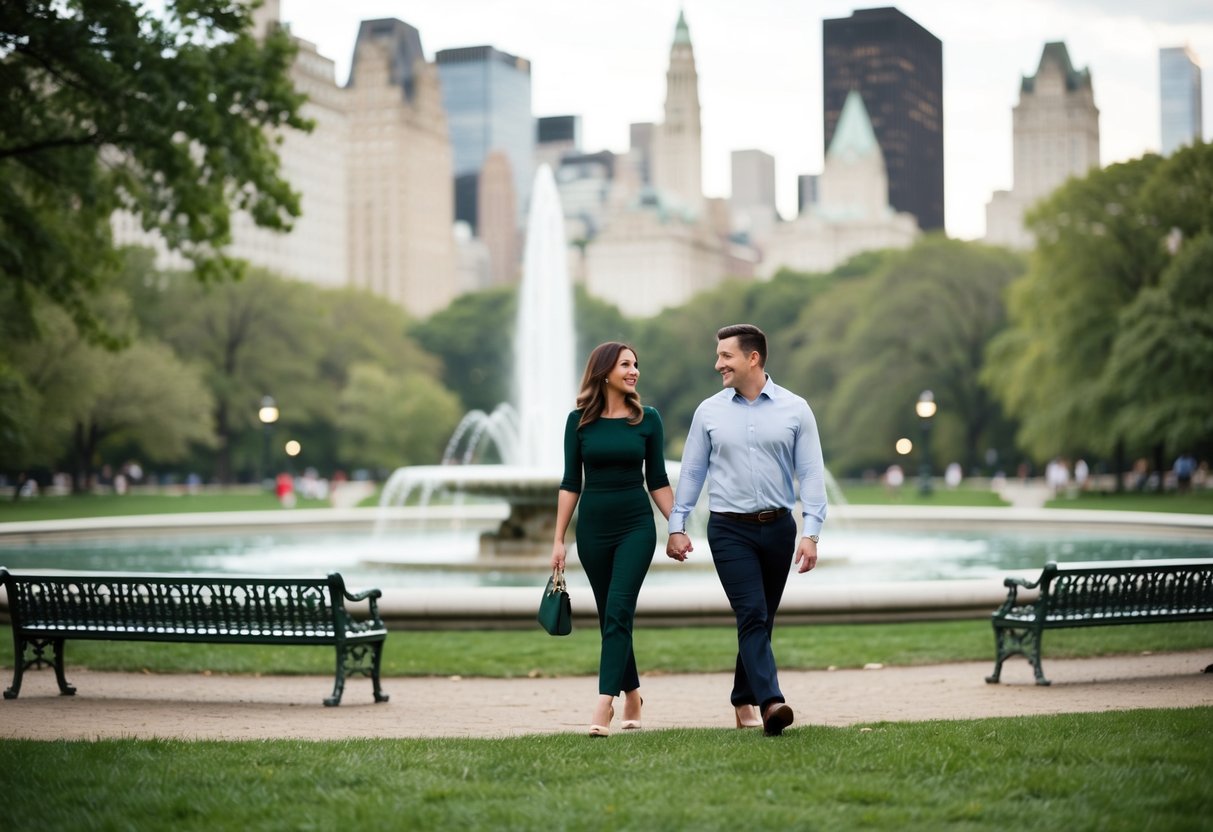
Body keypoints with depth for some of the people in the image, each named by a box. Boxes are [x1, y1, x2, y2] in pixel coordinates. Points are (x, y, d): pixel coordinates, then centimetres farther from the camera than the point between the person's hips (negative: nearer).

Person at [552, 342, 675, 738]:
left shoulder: (647, 419, 1)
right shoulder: (579, 421, 1)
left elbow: (658, 480, 5)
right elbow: (570, 483, 3)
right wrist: (558, 540, 0)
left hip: (636, 527, -2)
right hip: (593, 529, 2)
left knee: (618, 612, -15)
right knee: (609, 617, 9)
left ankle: (604, 706, -21)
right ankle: (631, 695, 27)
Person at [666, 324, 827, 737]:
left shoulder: (795, 409, 0)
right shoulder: (709, 412, 3)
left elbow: (811, 474, -2)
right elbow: (691, 471, 8)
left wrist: (811, 532, -9)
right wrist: (677, 526, 4)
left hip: (777, 528, 1)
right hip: (729, 529, -1)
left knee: (761, 620, 11)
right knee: (752, 615, -14)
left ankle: (744, 700, 25)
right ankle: (770, 703, -24)